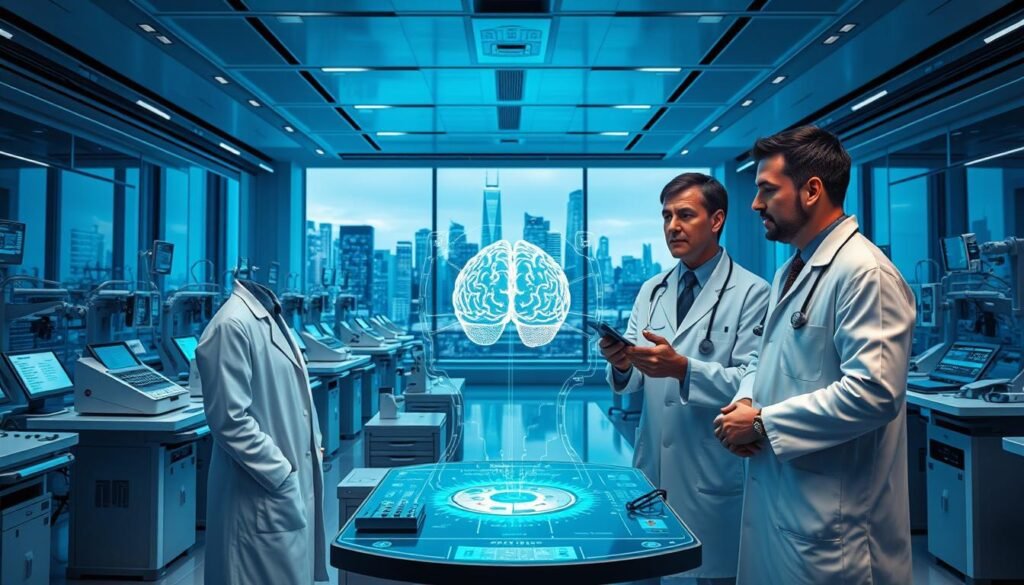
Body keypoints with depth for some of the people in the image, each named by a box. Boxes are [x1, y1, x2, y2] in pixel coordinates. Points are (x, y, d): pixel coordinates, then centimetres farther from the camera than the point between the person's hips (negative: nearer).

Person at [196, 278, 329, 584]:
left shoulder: (271, 319, 11)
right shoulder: (232, 325, -18)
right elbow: (230, 420, -21)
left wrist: (312, 444, 12)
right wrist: (283, 476, -18)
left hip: (295, 490, 9)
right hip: (265, 502, -9)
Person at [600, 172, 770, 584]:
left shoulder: (751, 293, -8)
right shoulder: (651, 291, 8)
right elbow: (632, 381, 3)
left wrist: (683, 368, -28)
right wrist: (621, 363, -19)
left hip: (714, 475, -4)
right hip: (652, 467, 5)